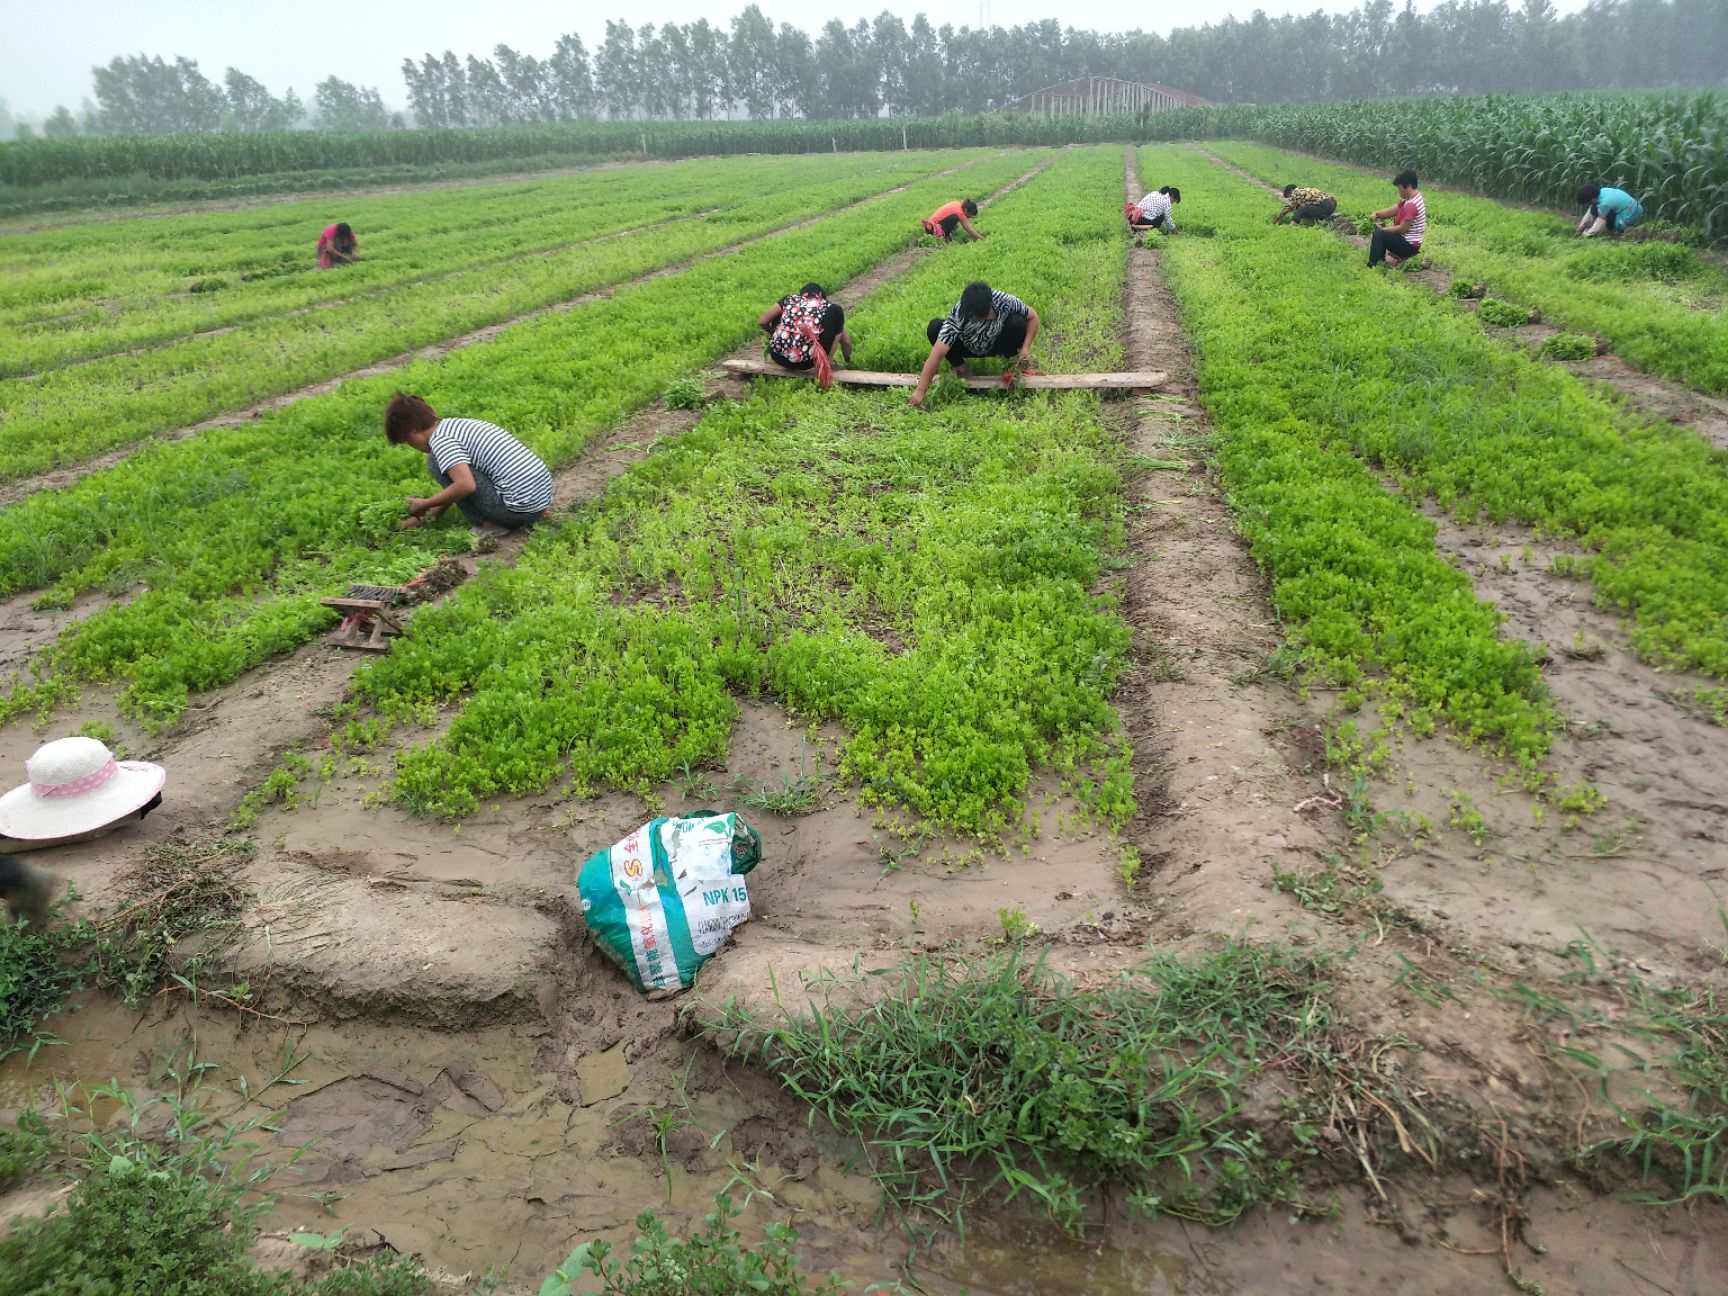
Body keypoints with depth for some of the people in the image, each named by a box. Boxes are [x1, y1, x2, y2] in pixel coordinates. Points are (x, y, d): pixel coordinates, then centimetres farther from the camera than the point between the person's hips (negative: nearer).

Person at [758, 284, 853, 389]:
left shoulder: (790, 299, 17)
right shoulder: (828, 307, 16)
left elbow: (762, 322, 14)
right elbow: (846, 341, 21)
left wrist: (773, 333, 34)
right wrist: (849, 361, 40)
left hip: (778, 357, 3)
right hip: (807, 361, -3)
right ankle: (826, 362, 5)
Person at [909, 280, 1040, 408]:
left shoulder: (1004, 302, -33)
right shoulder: (957, 315, -38)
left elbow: (1033, 317, -14)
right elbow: (936, 355, -41)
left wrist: (1025, 348, -28)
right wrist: (920, 391, -44)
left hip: (997, 345, 1)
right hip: (967, 348, -1)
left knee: (1017, 323, -31)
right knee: (934, 327, -29)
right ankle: (959, 365, -2)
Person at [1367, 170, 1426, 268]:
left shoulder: (1411, 205, -25)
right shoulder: (1410, 198, 6)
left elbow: (1402, 228, -24)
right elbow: (1394, 210, 7)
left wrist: (1383, 229, -16)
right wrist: (1377, 214, -7)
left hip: (1409, 245, -11)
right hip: (1406, 239, 11)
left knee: (1379, 234, -20)